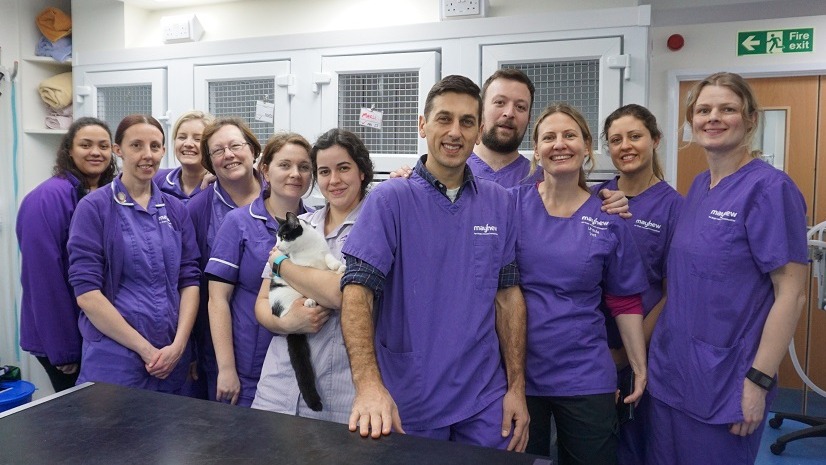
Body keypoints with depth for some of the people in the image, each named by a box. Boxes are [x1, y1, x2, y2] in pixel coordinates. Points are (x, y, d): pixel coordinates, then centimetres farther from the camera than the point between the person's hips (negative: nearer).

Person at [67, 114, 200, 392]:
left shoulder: (176, 210, 7)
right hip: (113, 359, -4)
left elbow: (190, 280, 4)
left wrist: (178, 345, -9)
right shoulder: (94, 208, -5)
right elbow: (86, 291, -11)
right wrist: (145, 348, -13)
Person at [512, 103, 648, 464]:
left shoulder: (609, 221, -1)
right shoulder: (512, 203, -5)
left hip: (585, 376, 1)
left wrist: (640, 367, 6)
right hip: (517, 369, 0)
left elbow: (625, 301, 6)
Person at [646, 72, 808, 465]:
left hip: (724, 381, -6)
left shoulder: (770, 188, -13)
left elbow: (791, 294, -15)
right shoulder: (699, 186, 7)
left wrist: (758, 381, -18)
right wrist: (639, 343, 12)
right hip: (669, 370, 7)